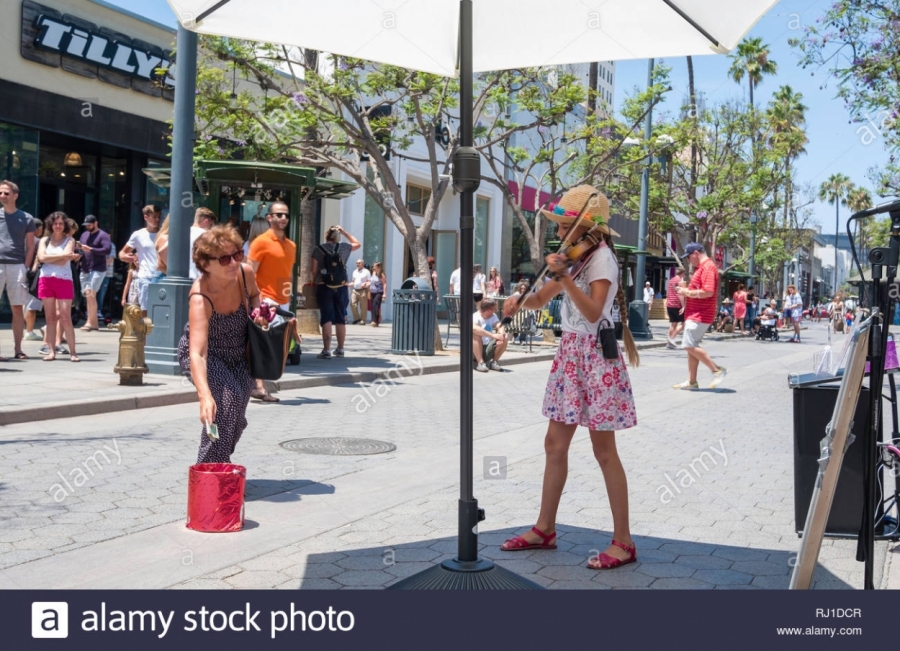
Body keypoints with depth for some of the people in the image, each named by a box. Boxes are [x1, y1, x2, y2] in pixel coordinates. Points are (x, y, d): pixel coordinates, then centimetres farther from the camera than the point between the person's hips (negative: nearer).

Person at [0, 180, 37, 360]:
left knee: (18, 309, 4)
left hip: (17, 266, 1)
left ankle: (18, 349, 11)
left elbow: (30, 247, 9)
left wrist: (26, 268, -1)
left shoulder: (26, 219, 7)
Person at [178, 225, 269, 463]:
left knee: (237, 418, 10)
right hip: (206, 357, -5)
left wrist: (257, 312, -16)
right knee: (228, 397, -30)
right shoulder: (200, 298, -38)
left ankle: (219, 460, 38)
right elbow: (197, 354, -49)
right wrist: (205, 396, -63)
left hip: (239, 357, 6)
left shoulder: (245, 273, -22)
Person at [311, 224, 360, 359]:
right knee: (341, 318, 10)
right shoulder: (344, 247, 5)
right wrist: (344, 232, 26)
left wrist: (314, 280, 16)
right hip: (341, 287, 2)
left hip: (324, 287, -2)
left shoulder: (318, 249, -2)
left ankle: (326, 350, -6)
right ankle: (340, 349, 17)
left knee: (326, 318, -2)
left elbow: (313, 271, -4)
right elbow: (358, 244, 25)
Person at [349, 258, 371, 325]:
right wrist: (349, 284, 7)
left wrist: (365, 284, -22)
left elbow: (370, 281, -3)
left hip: (363, 291, -5)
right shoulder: (355, 272, 19)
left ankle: (363, 320, 4)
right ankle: (356, 318, 9)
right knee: (352, 304, -7)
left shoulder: (366, 272, 1)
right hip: (355, 290, 5)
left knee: (363, 306, -3)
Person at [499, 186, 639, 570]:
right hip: (570, 353, 9)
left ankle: (623, 541, 6)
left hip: (595, 356, -8)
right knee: (555, 444, 11)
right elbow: (540, 300, 12)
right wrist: (519, 301, -9)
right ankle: (545, 529, 22)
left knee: (603, 451, -3)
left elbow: (593, 313, -27)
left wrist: (565, 277, -33)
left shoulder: (601, 258, -14)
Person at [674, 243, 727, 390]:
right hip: (695, 314, 11)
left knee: (690, 346, -12)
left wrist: (688, 292, -17)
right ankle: (691, 382, 13)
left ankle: (717, 370, -3)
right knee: (691, 347, 10)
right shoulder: (701, 267, 17)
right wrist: (686, 290, 9)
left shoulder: (707, 267, -15)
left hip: (700, 316, -11)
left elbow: (708, 292, -26)